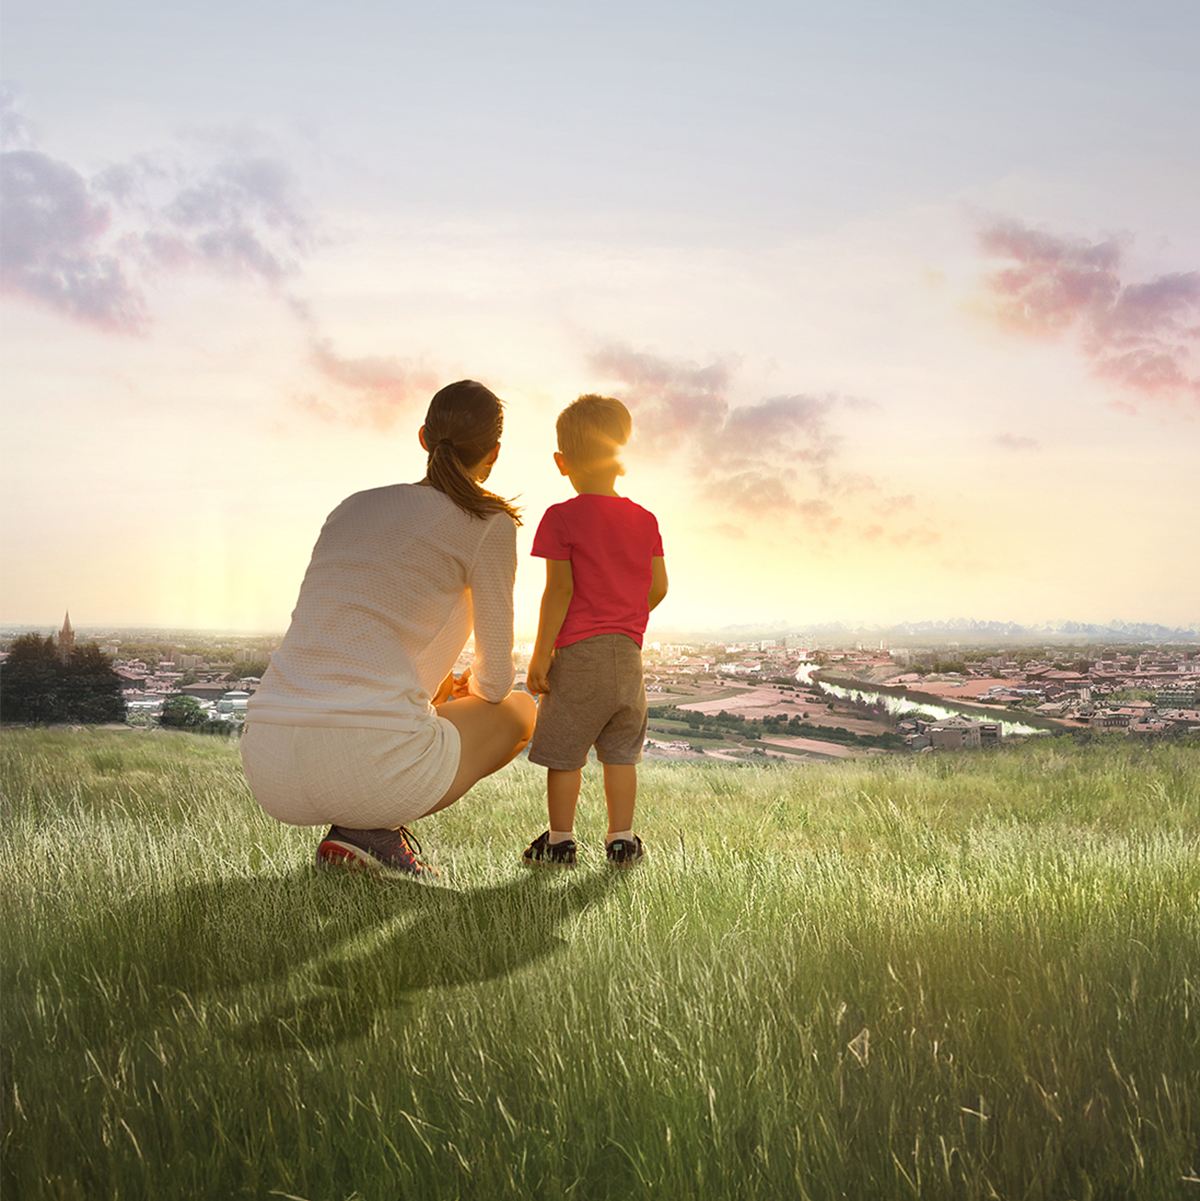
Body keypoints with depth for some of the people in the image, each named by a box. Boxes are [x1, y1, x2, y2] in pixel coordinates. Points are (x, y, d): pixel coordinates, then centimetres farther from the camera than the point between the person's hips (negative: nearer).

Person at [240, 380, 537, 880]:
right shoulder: (489, 525, 3)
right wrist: (472, 685, 35)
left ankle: (352, 829, 12)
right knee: (522, 711, 24)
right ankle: (372, 828, 3)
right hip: (375, 764, -7)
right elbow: (494, 682, 9)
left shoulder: (353, 508, 22)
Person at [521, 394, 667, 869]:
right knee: (620, 752, 14)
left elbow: (559, 590, -13)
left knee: (563, 752, 7)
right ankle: (621, 839, 18)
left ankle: (560, 840, 13)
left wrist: (541, 653, -8)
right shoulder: (644, 520, 6)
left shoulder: (561, 518, -8)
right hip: (629, 656, 5)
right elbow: (658, 586, 8)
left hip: (578, 653, -4)